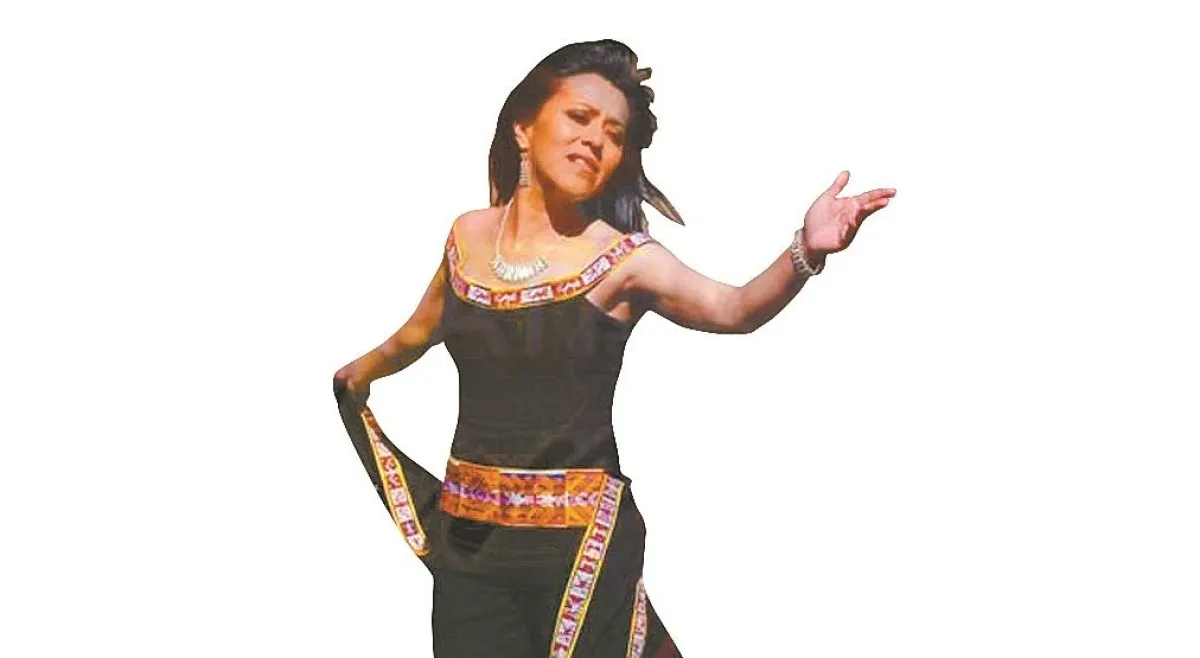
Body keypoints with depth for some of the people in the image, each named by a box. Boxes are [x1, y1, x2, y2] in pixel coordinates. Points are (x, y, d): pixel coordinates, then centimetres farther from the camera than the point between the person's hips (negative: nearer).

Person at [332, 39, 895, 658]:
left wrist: (804, 253, -38)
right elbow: (418, 332, 25)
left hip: (580, 538, -3)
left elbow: (736, 308, -19)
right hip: (467, 535, 4)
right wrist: (359, 374, 42)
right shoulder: (468, 236, 6)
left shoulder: (623, 259, -6)